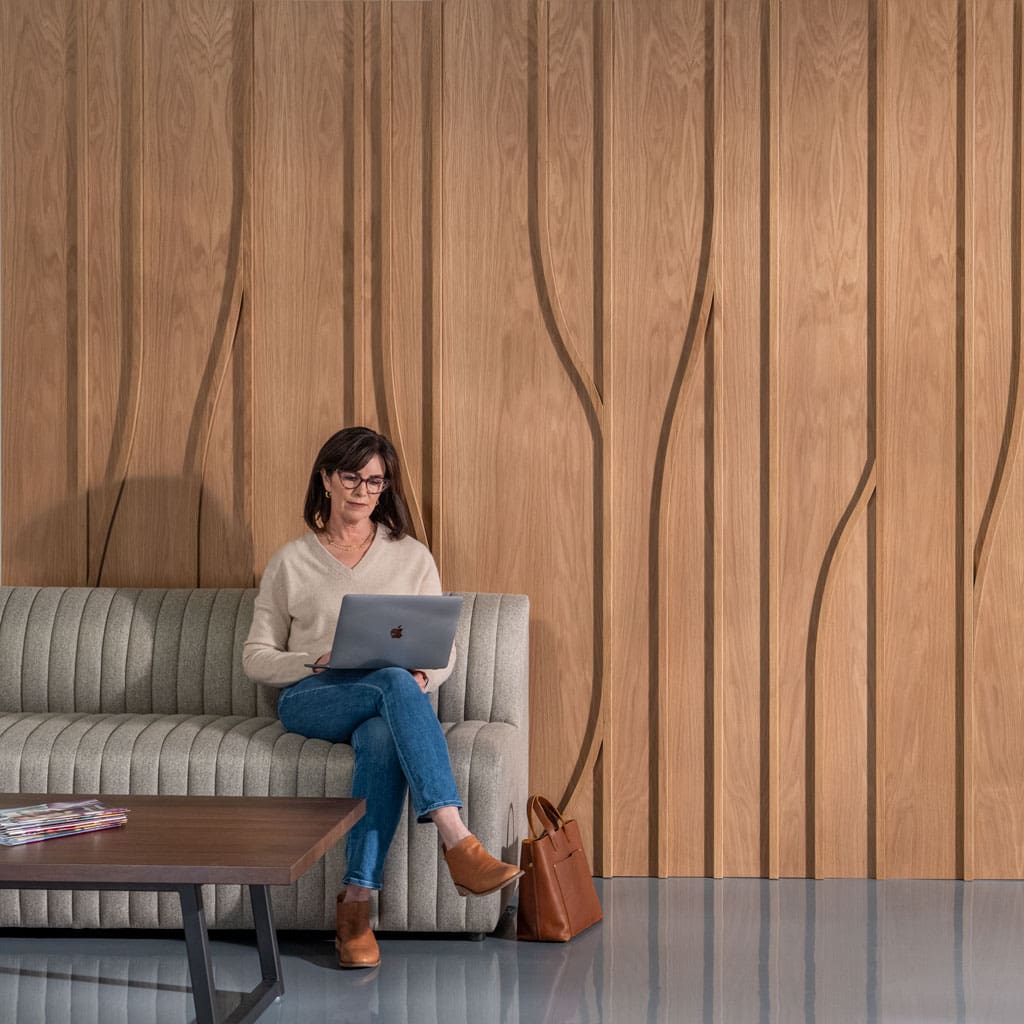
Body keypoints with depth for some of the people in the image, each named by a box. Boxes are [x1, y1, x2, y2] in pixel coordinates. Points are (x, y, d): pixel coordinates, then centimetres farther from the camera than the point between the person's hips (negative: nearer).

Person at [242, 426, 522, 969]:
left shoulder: (412, 558, 15)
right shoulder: (291, 562, 13)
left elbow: (443, 653, 14)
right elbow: (256, 657, 11)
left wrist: (423, 676, -11)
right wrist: (319, 661, -9)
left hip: (395, 701, 1)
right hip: (312, 699, -1)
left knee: (382, 739, -40)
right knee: (395, 684, -38)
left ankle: (356, 903, -42)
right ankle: (457, 843, -48)